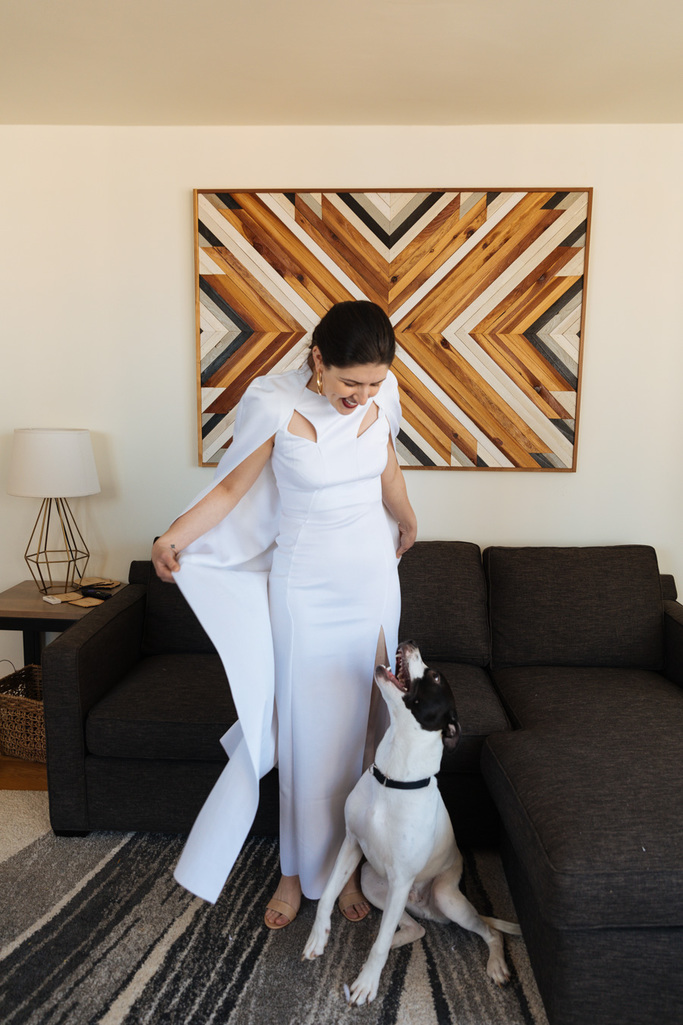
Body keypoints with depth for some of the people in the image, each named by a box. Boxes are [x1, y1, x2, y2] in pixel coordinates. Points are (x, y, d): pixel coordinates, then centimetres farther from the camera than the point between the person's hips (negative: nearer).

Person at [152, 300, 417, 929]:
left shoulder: (379, 397, -4)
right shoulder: (276, 407, -15)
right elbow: (233, 486, -7)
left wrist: (407, 525, 30)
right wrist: (175, 536, -22)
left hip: (372, 579, 3)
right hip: (305, 585, -3)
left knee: (359, 721, 11)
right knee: (306, 725, 6)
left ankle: (345, 864, 32)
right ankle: (300, 869, 29)